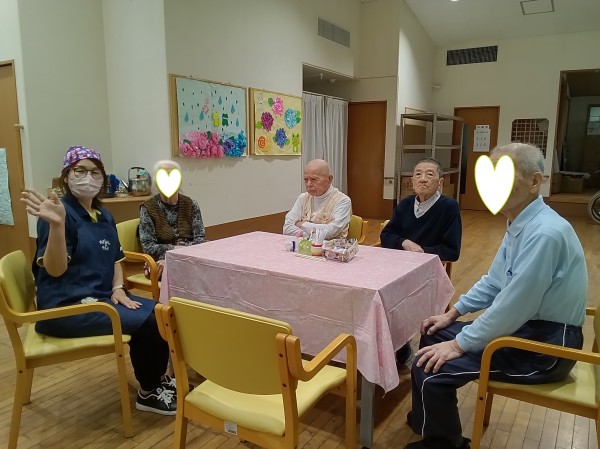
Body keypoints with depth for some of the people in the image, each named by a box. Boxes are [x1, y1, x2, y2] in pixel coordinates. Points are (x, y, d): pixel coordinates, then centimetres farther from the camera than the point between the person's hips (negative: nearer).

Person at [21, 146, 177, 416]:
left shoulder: (104, 216, 12)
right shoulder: (61, 212, -13)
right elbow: (55, 269, -21)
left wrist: (118, 289, 0)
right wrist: (56, 224, -35)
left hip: (101, 297, 8)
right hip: (66, 306, -8)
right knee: (145, 322, -20)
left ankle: (157, 378, 16)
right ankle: (148, 393, 2)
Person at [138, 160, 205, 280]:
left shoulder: (191, 205, 9)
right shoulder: (148, 208, 2)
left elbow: (200, 239, 2)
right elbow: (148, 246, -4)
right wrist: (176, 248, -15)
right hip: (161, 262, -4)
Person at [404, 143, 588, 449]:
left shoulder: (544, 233, -27)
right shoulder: (520, 224, 5)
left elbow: (513, 307, -27)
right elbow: (493, 281, 17)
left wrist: (459, 344, -17)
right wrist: (453, 313, 13)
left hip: (544, 345, -10)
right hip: (523, 326, 10)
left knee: (430, 371, -16)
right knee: (433, 335, 13)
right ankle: (430, 415, 33)